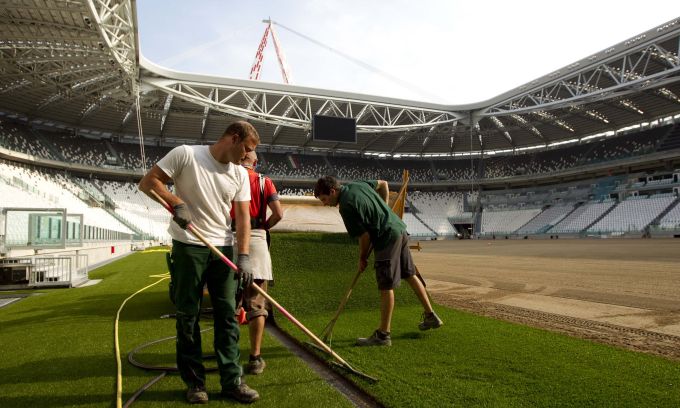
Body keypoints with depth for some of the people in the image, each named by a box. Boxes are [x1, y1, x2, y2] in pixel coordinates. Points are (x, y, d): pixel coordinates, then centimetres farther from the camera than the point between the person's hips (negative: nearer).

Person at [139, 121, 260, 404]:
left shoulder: (241, 174, 5)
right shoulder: (186, 154, -7)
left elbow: (243, 217, 1)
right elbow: (147, 182, -5)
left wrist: (243, 256, -9)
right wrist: (177, 202, -19)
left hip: (223, 249, 4)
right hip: (188, 246, -4)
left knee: (227, 314, 4)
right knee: (188, 315, 5)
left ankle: (231, 380, 14)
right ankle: (194, 381, 19)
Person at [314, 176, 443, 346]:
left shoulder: (346, 206, -17)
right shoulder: (357, 184, 8)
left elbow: (365, 236, -14)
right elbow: (383, 184, 24)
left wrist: (362, 258, 3)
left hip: (387, 238, -9)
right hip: (400, 229, 9)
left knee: (386, 287, -1)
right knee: (410, 275, 20)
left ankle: (383, 335, 9)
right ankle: (431, 316, 32)